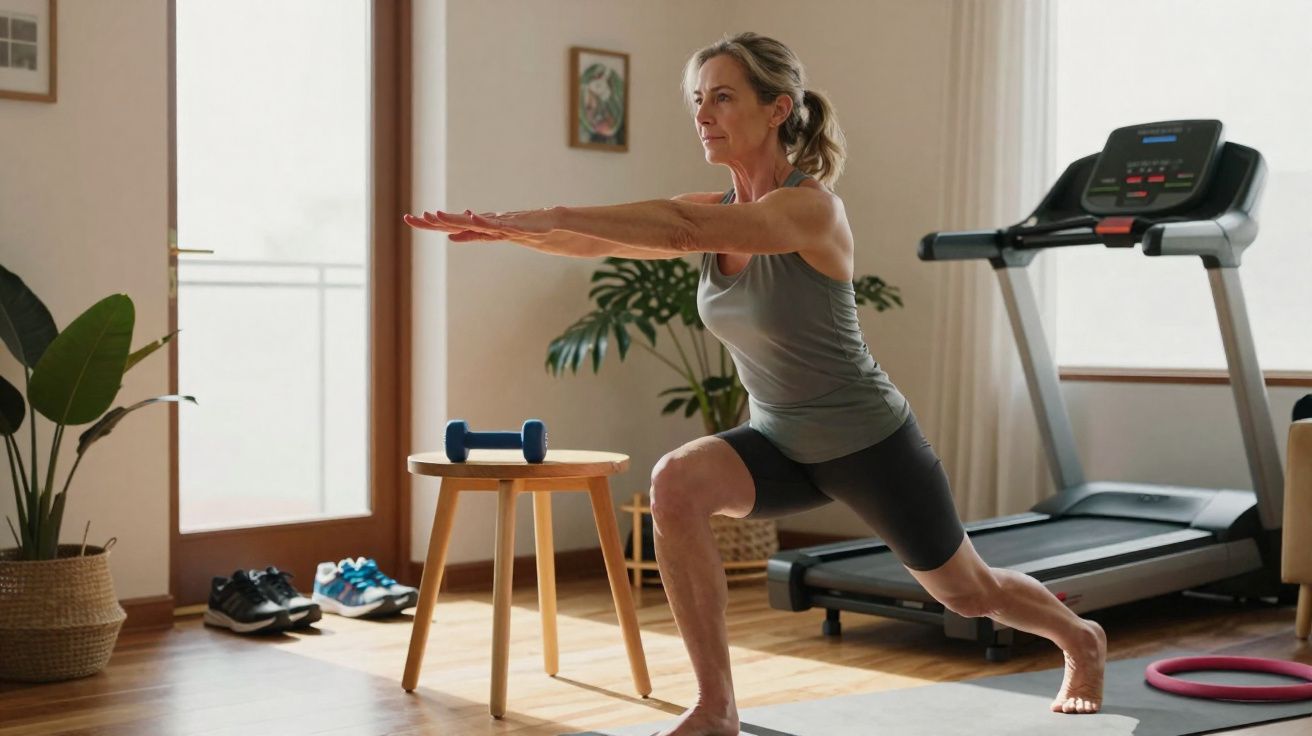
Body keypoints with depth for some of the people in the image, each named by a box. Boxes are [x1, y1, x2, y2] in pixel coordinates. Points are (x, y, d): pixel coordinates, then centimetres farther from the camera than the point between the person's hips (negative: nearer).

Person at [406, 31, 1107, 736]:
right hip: (780, 440, 5)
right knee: (675, 485, -25)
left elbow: (681, 228, -42)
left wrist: (545, 216, -46)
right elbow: (601, 241, -17)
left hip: (870, 440, -5)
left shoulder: (811, 208, -26)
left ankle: (1082, 641, 51)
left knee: (967, 591, 15)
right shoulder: (714, 213, -5)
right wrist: (508, 227, -34)